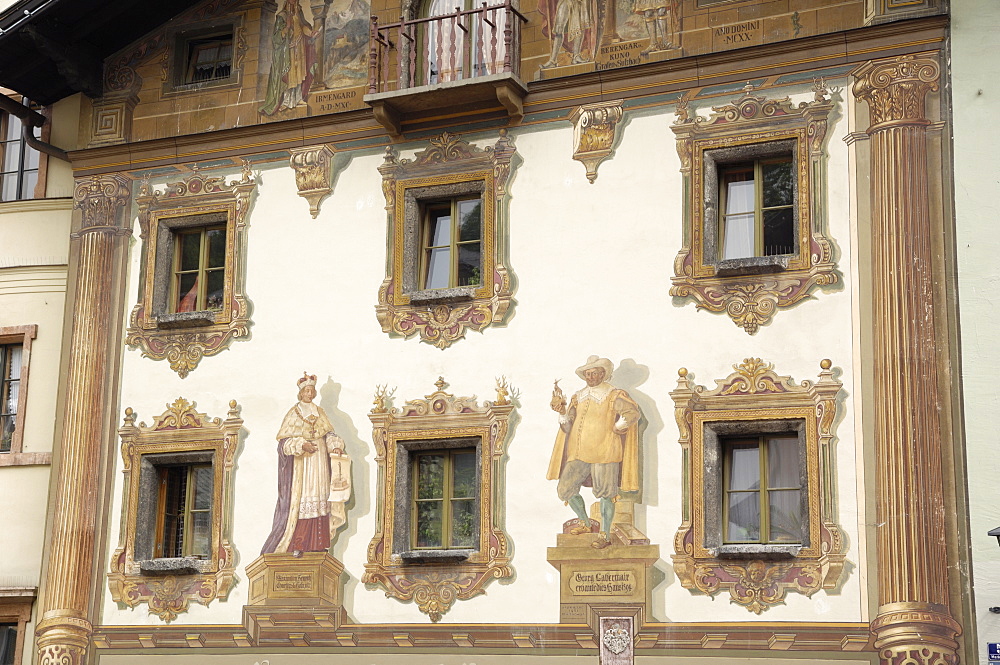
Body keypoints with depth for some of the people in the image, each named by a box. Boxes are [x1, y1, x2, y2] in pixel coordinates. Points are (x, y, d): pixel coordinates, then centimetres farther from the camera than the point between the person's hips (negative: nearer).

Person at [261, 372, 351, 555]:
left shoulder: (319, 413, 15)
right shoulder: (293, 413, 0)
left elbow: (329, 434, 12)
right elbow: (284, 440, -6)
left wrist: (335, 446, -8)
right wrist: (302, 445, -21)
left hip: (319, 462, 5)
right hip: (300, 463, -5)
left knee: (319, 498, 0)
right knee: (299, 501, -9)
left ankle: (317, 543, 4)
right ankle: (296, 545, -8)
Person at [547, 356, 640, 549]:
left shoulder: (613, 395, -1)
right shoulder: (578, 397, 16)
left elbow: (633, 413, -14)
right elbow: (567, 427, 12)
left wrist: (617, 427, -13)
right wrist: (562, 412, -4)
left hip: (603, 453, -5)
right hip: (578, 454, 6)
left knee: (605, 494, -3)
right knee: (565, 489, 1)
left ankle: (605, 534, 9)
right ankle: (584, 523, 22)